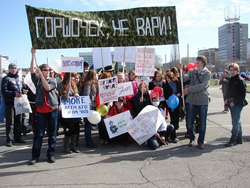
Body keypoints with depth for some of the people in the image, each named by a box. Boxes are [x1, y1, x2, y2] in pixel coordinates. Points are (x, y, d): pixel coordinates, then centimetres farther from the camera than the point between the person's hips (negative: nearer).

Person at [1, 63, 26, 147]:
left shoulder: (18, 78, 17)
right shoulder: (6, 79, -1)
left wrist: (22, 92, 4)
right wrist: (14, 94, -21)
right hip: (9, 103, -6)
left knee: (18, 121, 10)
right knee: (10, 122, -4)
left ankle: (18, 137, 20)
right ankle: (9, 140, 2)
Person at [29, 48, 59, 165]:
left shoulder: (53, 80, 6)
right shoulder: (37, 80, 8)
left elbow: (47, 87, -13)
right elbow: (32, 70, -7)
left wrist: (41, 75, -10)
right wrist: (33, 56, -12)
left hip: (52, 109, 0)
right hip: (41, 110, 0)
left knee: (52, 133, 5)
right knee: (38, 133, -1)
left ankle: (51, 154, 15)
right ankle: (35, 155, 8)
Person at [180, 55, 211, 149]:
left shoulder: (207, 73, 0)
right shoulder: (192, 71, 10)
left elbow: (203, 85, -14)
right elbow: (184, 78, -7)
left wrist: (189, 89, -16)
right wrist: (181, 71, -24)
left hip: (202, 101, -2)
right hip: (191, 100, 3)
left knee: (202, 123, 5)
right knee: (189, 122, 6)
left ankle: (201, 141, 19)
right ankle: (192, 139, 26)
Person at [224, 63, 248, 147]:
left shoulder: (240, 80, -9)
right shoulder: (231, 80, 15)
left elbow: (242, 94, -14)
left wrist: (234, 102, -15)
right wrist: (226, 99, 7)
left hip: (238, 104, -8)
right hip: (231, 103, 8)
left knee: (236, 122, -7)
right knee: (236, 121, 13)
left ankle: (233, 140, -6)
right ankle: (239, 139, 21)